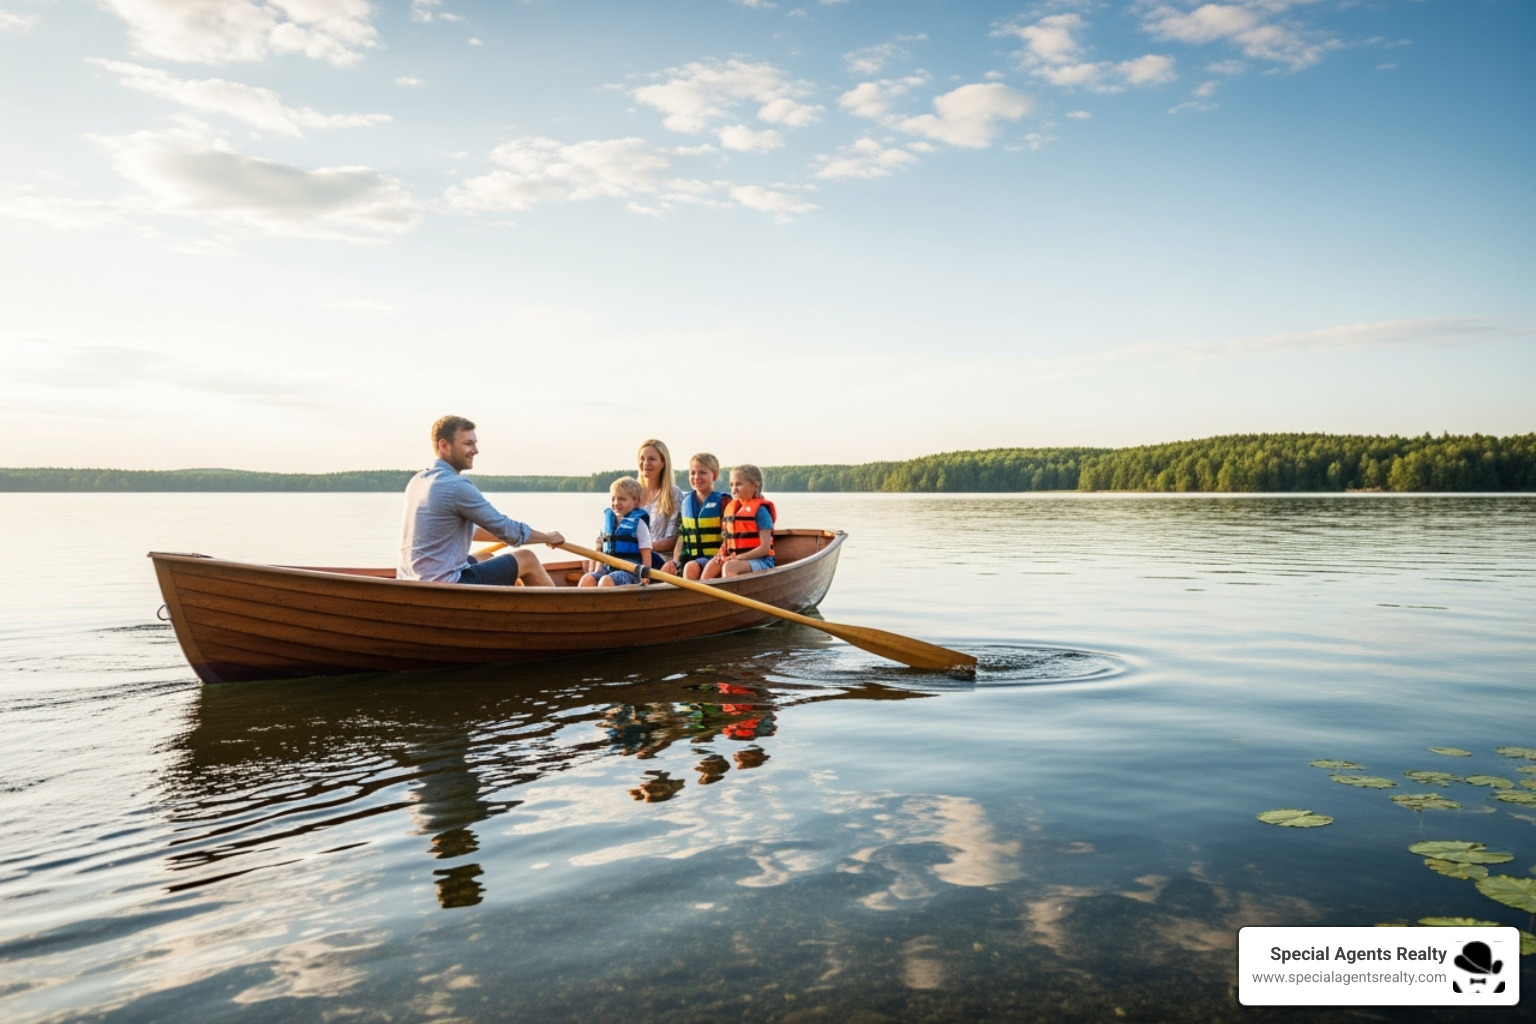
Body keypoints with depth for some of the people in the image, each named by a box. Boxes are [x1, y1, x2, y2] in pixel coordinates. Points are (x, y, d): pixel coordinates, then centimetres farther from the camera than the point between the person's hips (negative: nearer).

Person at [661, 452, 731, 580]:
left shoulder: (723, 501, -2)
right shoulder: (686, 501, 15)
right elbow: (681, 534, 14)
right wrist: (676, 560, 0)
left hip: (713, 557, -5)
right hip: (690, 557, 5)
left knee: (691, 567, -32)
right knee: (666, 568, -20)